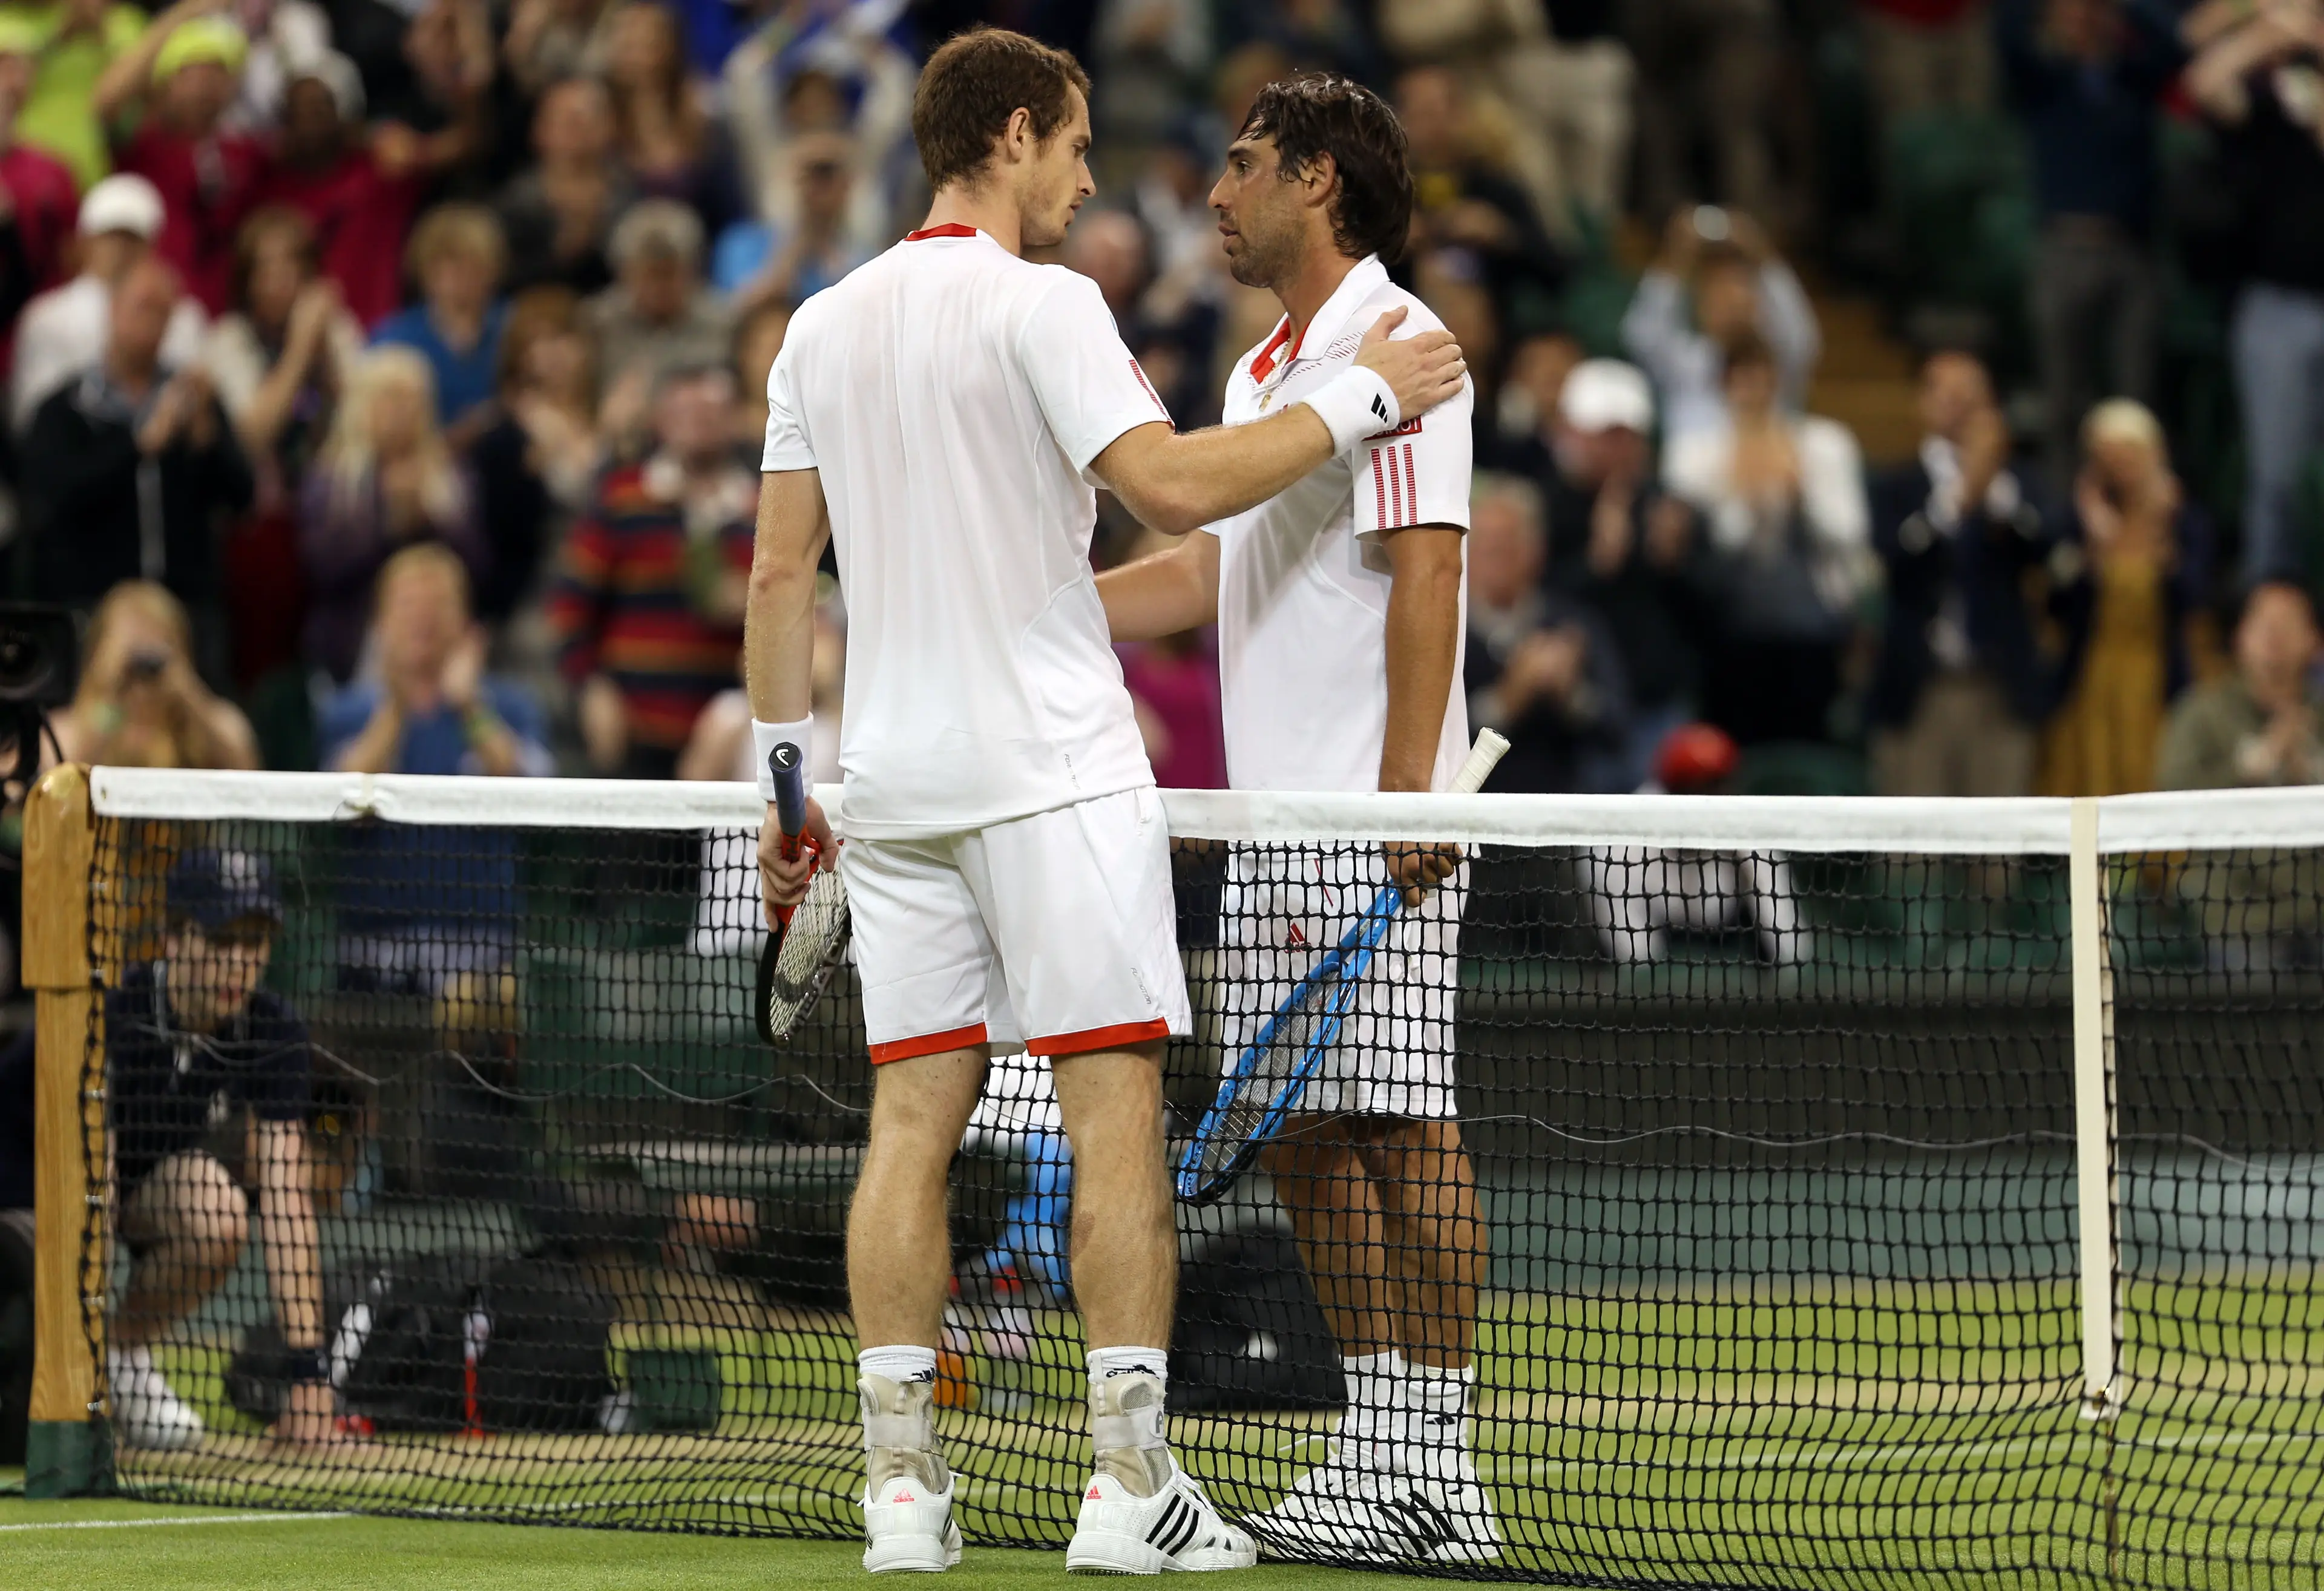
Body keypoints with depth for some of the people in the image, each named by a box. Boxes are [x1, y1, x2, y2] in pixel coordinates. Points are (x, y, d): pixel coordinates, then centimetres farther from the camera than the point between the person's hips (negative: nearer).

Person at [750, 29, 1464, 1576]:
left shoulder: (824, 327, 11)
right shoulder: (1038, 304, -9)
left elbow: (782, 570, 13)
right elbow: (1173, 485, -20)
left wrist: (785, 777, 19)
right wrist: (1358, 400, -10)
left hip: (894, 783, 6)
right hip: (1052, 768, -6)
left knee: (914, 1118, 5)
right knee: (1116, 1110, -4)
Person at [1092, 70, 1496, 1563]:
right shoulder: (1263, 372, 20)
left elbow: (1425, 572, -16)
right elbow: (1204, 567, 27)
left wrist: (1408, 789, -23)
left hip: (1376, 822, -9)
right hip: (1274, 823, 9)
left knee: (1399, 1127, -8)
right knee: (1300, 1132, 8)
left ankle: (1437, 1463, -6)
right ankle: (1378, 1432, 14)